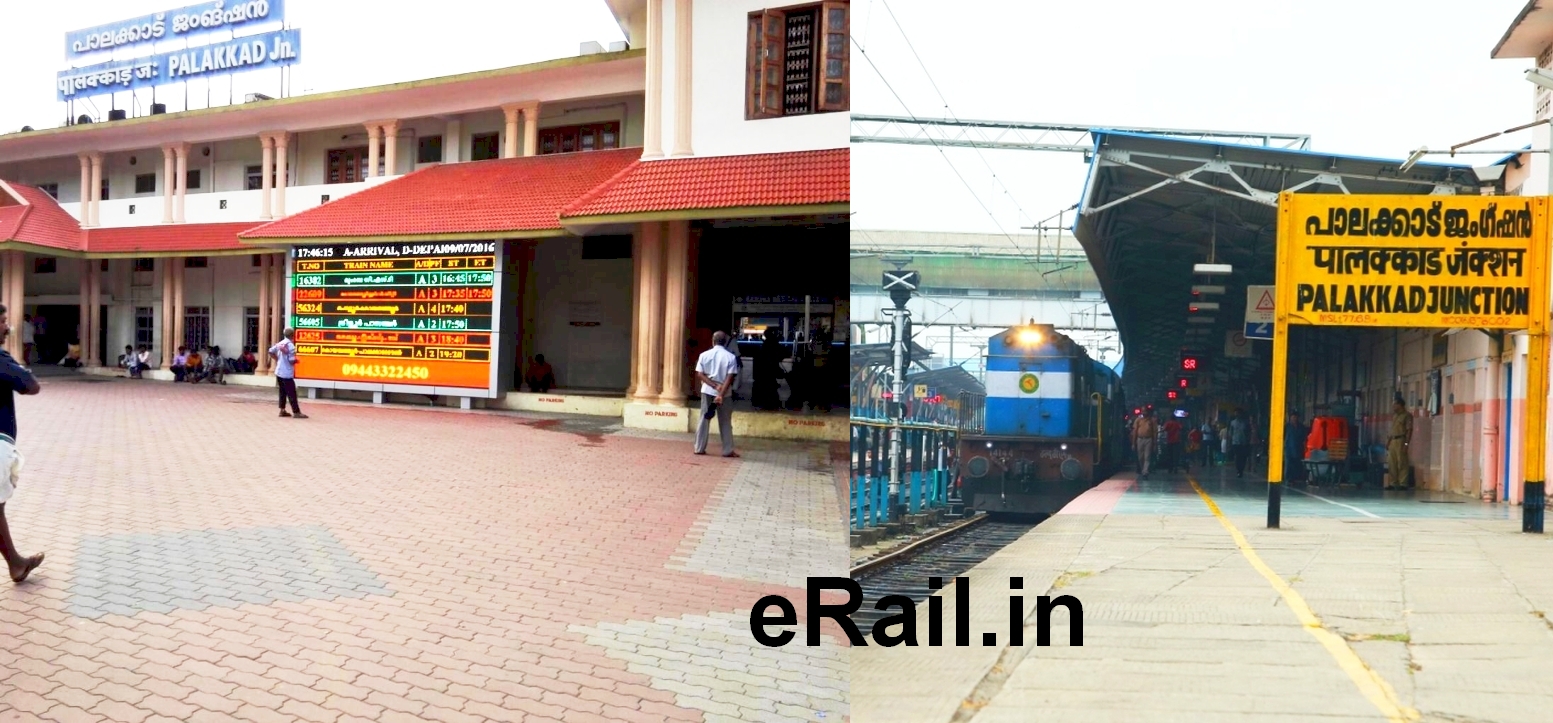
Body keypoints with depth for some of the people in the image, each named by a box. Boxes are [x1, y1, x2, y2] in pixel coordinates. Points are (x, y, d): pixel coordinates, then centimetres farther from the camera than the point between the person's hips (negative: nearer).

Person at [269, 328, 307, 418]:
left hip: (279, 372, 8)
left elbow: (271, 351, 9)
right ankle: (296, 412, -2)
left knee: (282, 392, 14)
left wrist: (277, 359, 15)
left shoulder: (280, 343, 5)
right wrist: (296, 361, 2)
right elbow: (292, 361, -19)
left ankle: (282, 411, 15)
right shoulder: (291, 345, -17)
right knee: (292, 393, -4)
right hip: (287, 373, -8)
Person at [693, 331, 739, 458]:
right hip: (725, 393, -2)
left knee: (704, 419, 9)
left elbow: (699, 375, -6)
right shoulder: (731, 357, -7)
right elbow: (730, 378, -15)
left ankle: (699, 448, 10)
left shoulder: (704, 355, -1)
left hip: (707, 391, 2)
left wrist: (714, 385, -11)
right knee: (725, 422, 6)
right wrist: (721, 393, -18)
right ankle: (728, 450, 7)